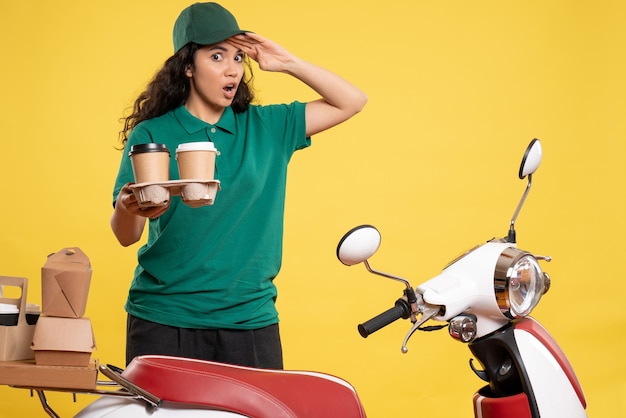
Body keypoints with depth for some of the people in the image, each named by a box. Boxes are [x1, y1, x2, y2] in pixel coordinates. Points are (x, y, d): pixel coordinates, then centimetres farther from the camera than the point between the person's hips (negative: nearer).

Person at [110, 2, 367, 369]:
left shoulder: (266, 128, 8)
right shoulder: (151, 135, 0)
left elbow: (352, 102, 8)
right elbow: (126, 236, -5)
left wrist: (288, 63, 0)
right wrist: (128, 208, -28)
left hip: (250, 320, 2)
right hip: (164, 320, -2)